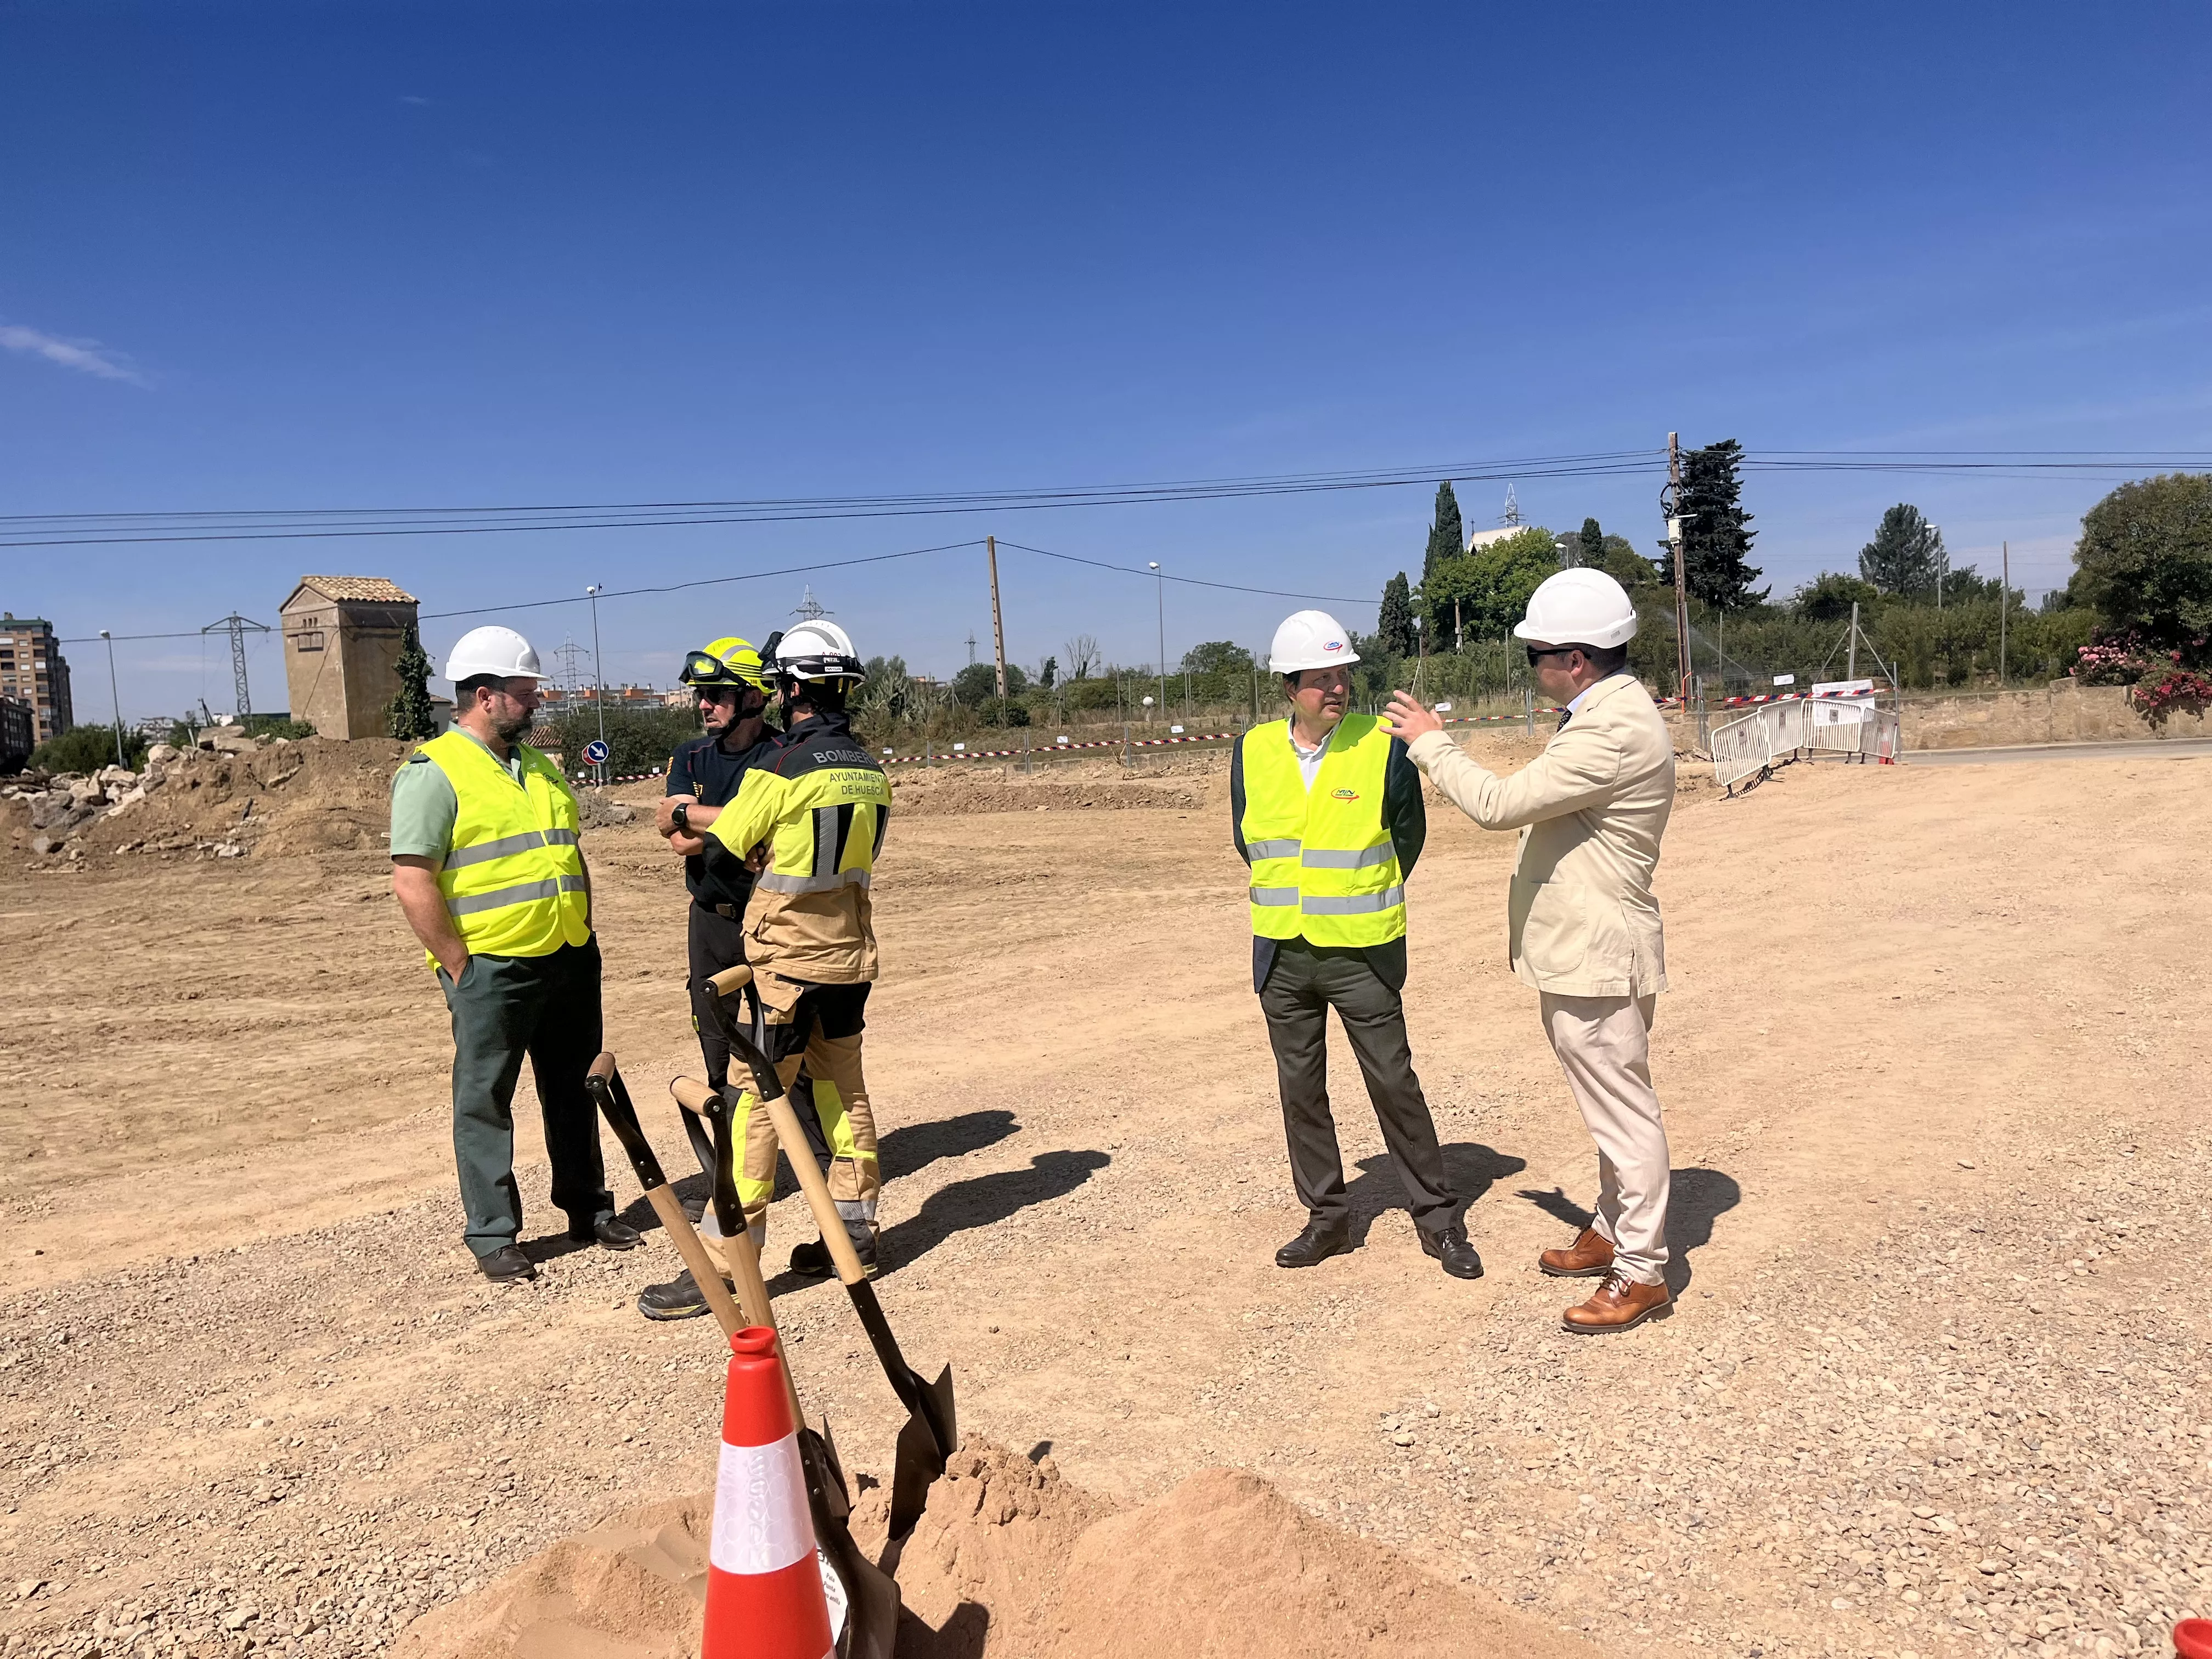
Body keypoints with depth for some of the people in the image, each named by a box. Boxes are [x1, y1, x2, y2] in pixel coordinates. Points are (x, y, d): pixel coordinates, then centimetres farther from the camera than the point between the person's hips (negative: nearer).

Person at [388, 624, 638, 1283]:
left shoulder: (540, 769, 14)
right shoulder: (434, 773, -10)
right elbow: (411, 883, -15)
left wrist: (583, 937, 13)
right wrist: (459, 965, -14)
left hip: (569, 963, 7)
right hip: (491, 971, -7)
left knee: (574, 1090, 16)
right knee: (485, 1102, 5)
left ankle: (587, 1207, 30)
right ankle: (492, 1235, 16)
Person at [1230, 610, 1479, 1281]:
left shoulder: (1384, 747, -10)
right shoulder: (1253, 751, -1)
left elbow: (1410, 834, 3)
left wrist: (1368, 901, 6)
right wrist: (1292, 894, 9)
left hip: (1362, 953, -3)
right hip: (1282, 954, 3)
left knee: (1394, 1083, 4)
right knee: (1300, 1088, 11)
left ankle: (1437, 1218, 20)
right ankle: (1327, 1218, 26)